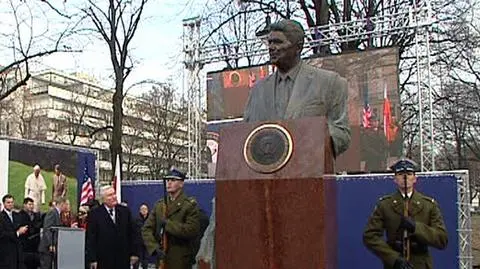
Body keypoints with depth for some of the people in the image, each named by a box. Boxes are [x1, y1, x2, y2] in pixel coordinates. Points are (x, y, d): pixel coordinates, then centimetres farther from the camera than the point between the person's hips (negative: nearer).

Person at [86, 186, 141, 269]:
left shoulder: (125, 211, 6)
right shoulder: (94, 214, -3)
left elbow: (134, 233, 7)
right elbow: (90, 238, -5)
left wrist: (135, 252, 1)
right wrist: (92, 259, -9)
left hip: (123, 260, 3)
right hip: (104, 260, -2)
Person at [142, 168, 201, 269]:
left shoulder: (190, 205, -4)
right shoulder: (159, 205, 12)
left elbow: (192, 230, -17)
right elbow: (146, 229, 5)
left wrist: (168, 224, -16)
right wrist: (154, 247, -11)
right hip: (162, 258, 5)